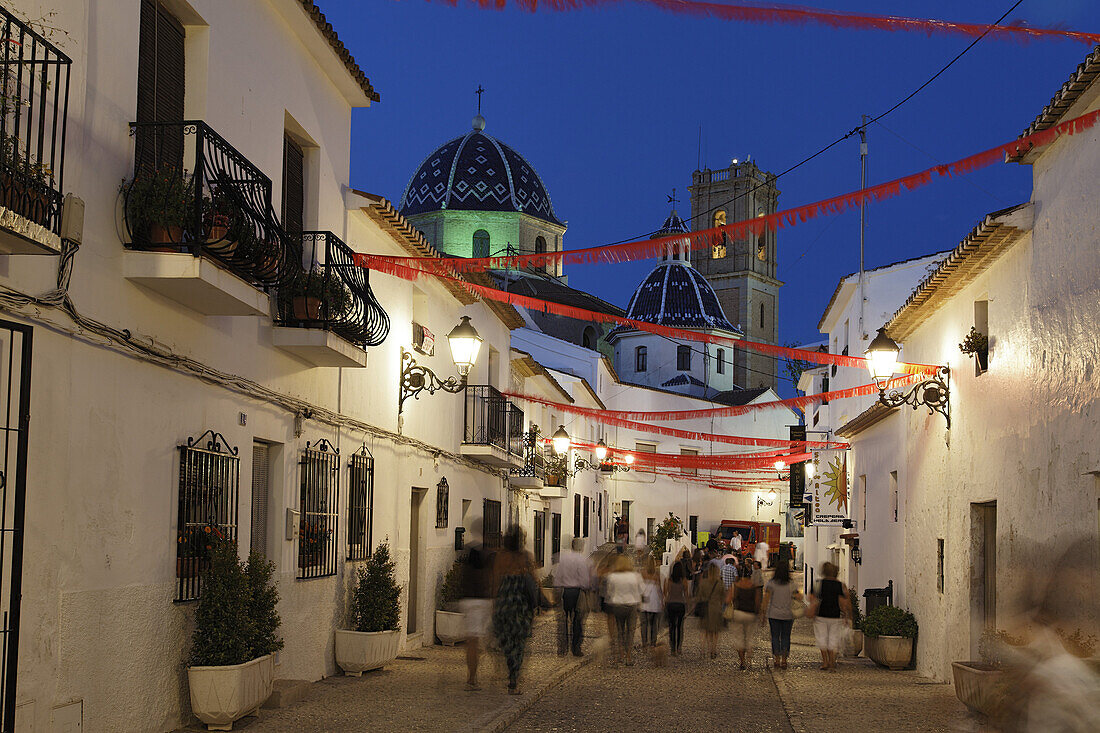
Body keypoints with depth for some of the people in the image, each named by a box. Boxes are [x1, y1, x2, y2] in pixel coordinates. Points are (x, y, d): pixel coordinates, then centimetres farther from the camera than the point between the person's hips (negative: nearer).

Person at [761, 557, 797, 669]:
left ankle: (777, 660, 6)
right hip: (788, 615, 1)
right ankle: (784, 660, 8)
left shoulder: (771, 583, -6)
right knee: (786, 637, 10)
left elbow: (766, 599, -9)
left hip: (773, 614, -1)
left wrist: (763, 613, -5)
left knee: (775, 636, 8)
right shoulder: (791, 585, -3)